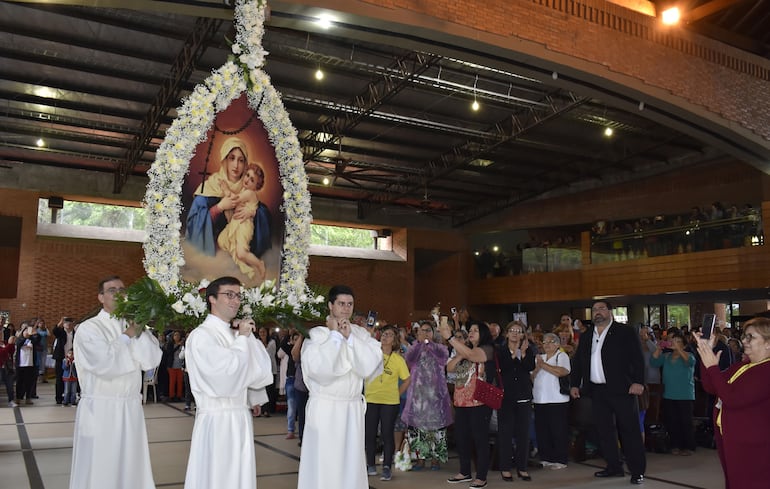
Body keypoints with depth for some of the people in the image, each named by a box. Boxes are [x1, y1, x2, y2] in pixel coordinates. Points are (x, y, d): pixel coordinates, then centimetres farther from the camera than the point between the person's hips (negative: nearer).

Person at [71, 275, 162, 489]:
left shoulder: (133, 326, 10)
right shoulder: (89, 328, -5)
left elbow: (152, 360, -3)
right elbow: (107, 364, -19)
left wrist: (139, 332, -13)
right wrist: (127, 336, -7)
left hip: (131, 408, 5)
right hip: (100, 410, -4)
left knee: (131, 467, 9)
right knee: (99, 470, 2)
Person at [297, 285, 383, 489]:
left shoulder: (360, 334, 5)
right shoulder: (316, 333, -7)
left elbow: (371, 364, -7)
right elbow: (320, 368, -20)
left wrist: (350, 337, -11)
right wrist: (335, 334, -13)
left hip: (353, 408, 4)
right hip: (324, 407, -4)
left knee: (351, 463, 9)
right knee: (323, 463, 1)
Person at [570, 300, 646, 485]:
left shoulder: (626, 332, -1)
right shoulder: (586, 337, 15)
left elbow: (637, 358, -7)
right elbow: (577, 362, 18)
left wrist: (638, 381, -17)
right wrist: (574, 384, 11)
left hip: (621, 389, -5)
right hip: (597, 391, 5)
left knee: (629, 431, -1)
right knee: (604, 431, 9)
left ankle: (637, 471, 8)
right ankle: (614, 467, 20)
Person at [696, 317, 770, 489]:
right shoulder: (743, 366, 11)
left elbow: (732, 399, -26)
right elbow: (710, 387, 6)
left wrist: (712, 367, -20)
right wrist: (706, 353, -3)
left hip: (750, 447, -9)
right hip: (729, 441, 9)